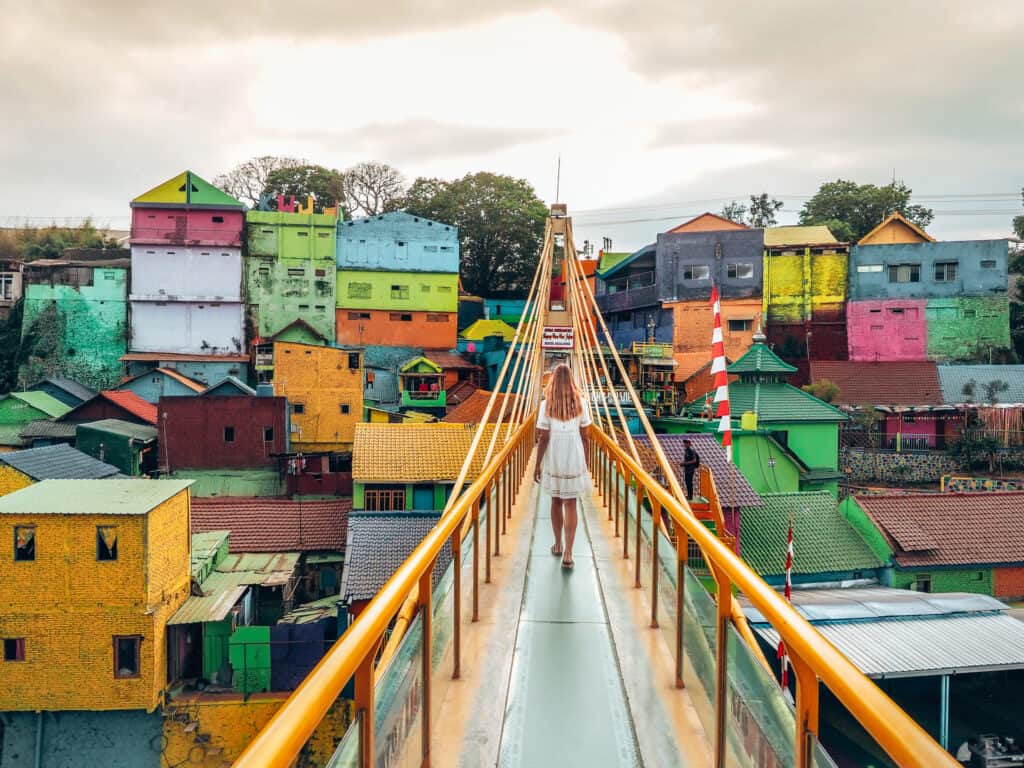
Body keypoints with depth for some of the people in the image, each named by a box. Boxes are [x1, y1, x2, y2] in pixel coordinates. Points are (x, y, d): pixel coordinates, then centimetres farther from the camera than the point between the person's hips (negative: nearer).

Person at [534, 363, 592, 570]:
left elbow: (543, 438, -9)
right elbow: (585, 436, -1)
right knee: (570, 504, 2)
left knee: (556, 501, 17)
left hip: (554, 459, 0)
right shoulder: (580, 402, -5)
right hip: (575, 458, 0)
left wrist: (537, 464, 0)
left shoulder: (547, 404, -9)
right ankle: (568, 553, -4)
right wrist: (584, 460, 12)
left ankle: (558, 545, 31)